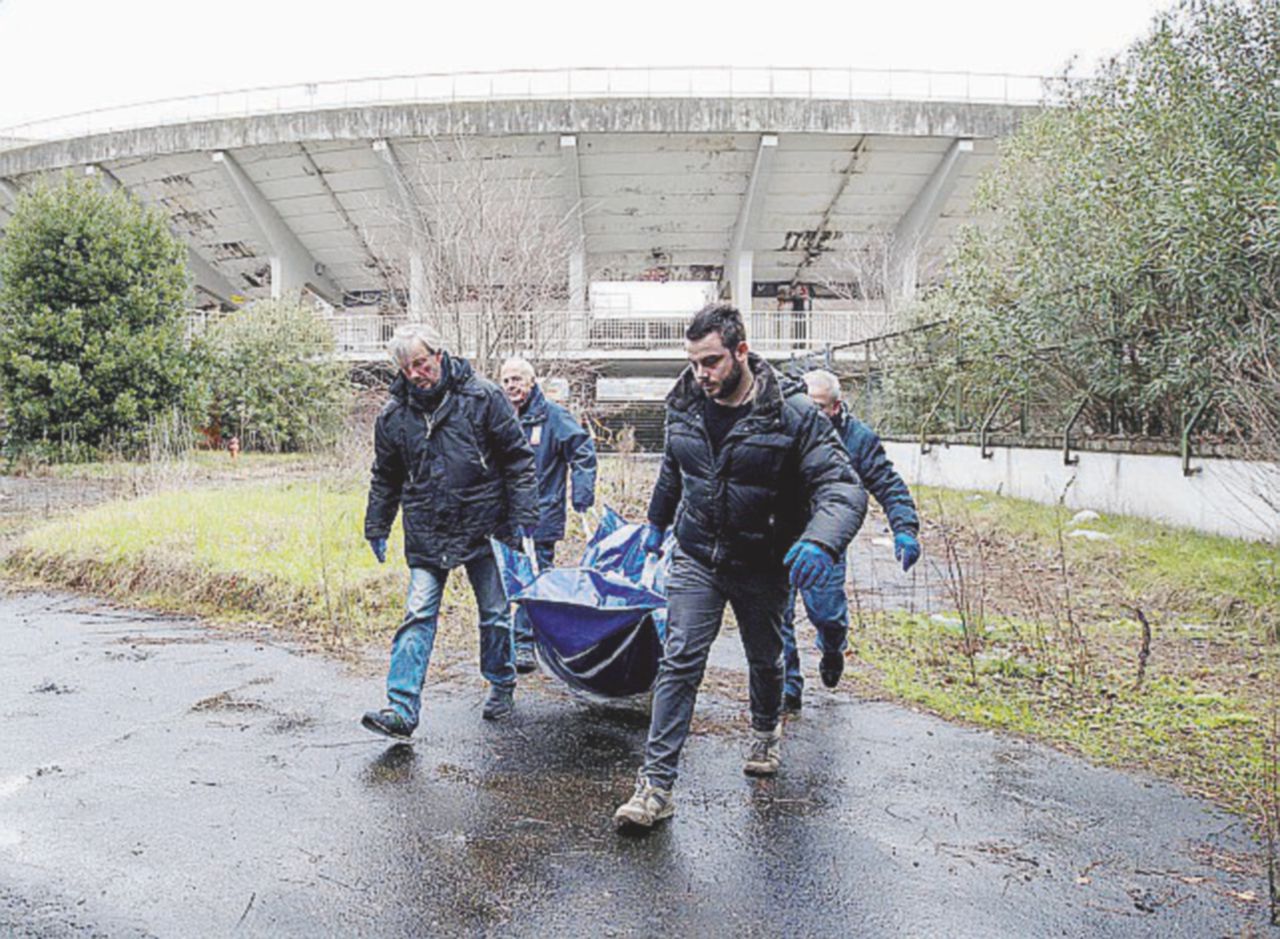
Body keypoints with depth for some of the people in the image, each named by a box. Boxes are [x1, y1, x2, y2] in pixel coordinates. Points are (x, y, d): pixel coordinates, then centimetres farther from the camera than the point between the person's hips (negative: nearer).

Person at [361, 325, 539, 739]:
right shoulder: (393, 415, 2)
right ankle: (401, 709, -3)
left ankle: (501, 685, 31)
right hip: (426, 536, 2)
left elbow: (517, 457, -3)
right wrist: (377, 527, 14)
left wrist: (522, 515, -6)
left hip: (483, 527, -2)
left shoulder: (482, 397, -6)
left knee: (495, 614, 11)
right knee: (418, 617, -3)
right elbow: (385, 478, 15)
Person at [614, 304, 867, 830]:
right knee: (679, 663, -7)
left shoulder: (792, 412, -20)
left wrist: (821, 541, -43)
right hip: (696, 559, 2)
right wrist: (657, 522, 26)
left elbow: (842, 486, -24)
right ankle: (657, 785, -2)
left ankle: (766, 732, 50)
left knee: (765, 660, 20)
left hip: (763, 565, -1)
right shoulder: (685, 407, -5)